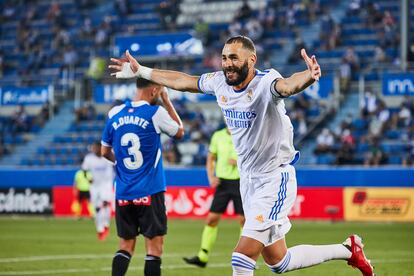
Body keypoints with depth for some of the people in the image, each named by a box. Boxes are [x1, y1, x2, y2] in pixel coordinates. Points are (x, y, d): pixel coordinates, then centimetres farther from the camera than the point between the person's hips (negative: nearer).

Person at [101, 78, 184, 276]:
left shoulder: (114, 113, 4)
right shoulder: (156, 113, -9)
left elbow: (105, 152, 14)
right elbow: (179, 132, 10)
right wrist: (167, 101, 15)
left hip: (123, 193, 5)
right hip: (149, 192, -5)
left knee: (125, 245, 13)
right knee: (154, 246, 0)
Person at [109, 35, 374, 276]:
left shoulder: (265, 82, -23)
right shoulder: (220, 82, -2)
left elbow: (287, 85, -46)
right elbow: (183, 81, 16)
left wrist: (308, 77, -69)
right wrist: (140, 71, 24)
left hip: (275, 179, -8)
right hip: (248, 179, 8)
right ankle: (346, 250, 32)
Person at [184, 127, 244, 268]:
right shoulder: (218, 136, 6)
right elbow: (210, 158, 14)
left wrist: (239, 162, -16)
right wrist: (211, 177, 1)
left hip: (240, 182, -3)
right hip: (222, 182, 3)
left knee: (243, 219, -4)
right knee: (212, 218, 0)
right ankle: (202, 257, 4)